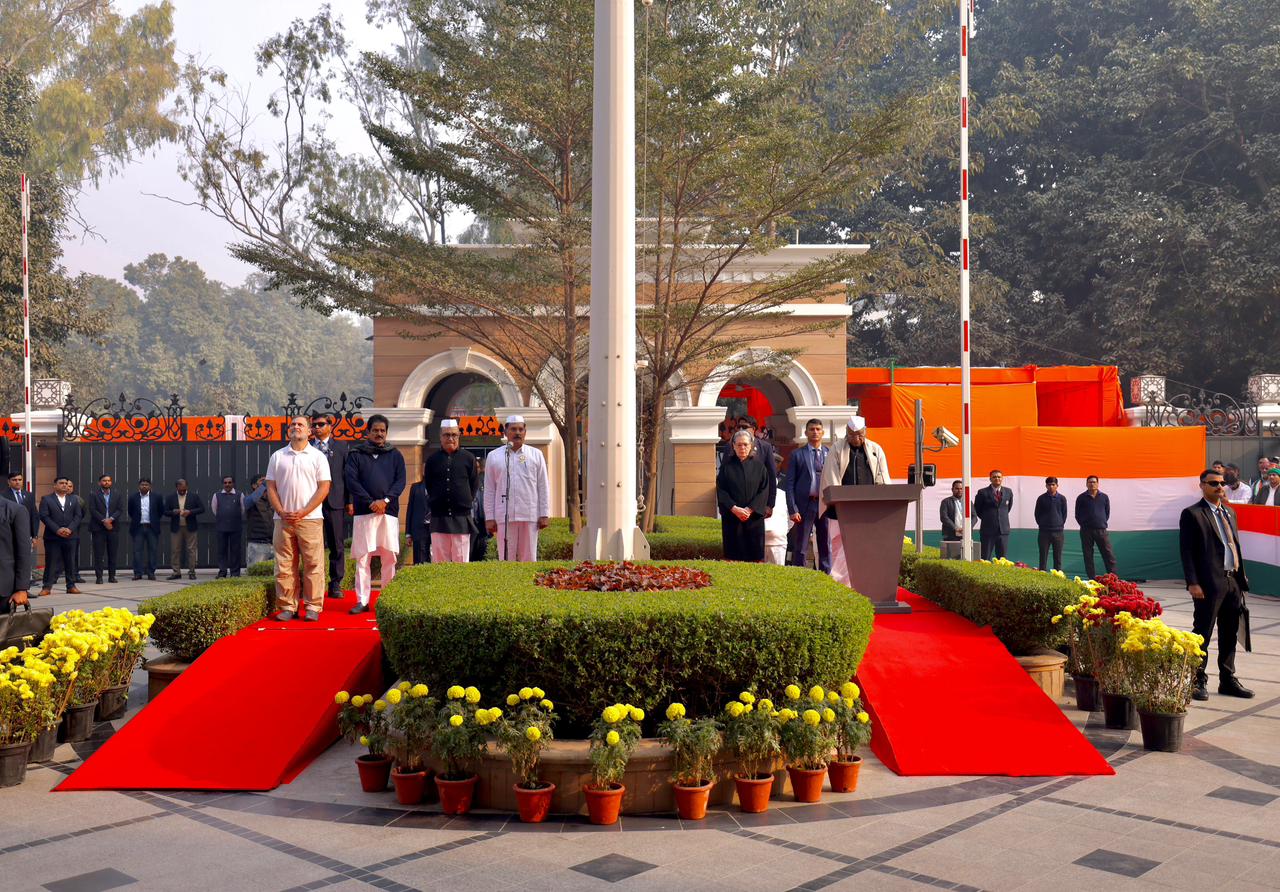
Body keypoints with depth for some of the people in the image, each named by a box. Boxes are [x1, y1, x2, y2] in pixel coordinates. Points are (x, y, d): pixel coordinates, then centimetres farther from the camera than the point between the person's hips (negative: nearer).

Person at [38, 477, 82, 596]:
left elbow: (78, 516, 5)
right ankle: (47, 587, 4)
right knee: (51, 562, -1)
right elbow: (44, 516, -6)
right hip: (52, 537, -3)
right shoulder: (46, 499, 4)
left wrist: (70, 529, -11)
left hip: (69, 536, 3)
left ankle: (71, 586, 11)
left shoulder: (74, 500, 13)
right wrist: (57, 529, -15)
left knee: (70, 562, 4)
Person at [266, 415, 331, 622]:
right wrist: (282, 512, -5)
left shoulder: (318, 456, 4)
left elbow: (324, 488, -2)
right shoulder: (277, 456, 11)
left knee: (313, 564, -3)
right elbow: (271, 487, 9)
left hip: (310, 519, -2)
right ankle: (287, 607, 9)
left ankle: (313, 607, 2)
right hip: (283, 519, 2)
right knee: (284, 565, 3)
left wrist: (302, 513, -10)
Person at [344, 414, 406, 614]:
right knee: (362, 558, -2)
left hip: (389, 511, 1)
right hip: (363, 512, -1)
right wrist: (370, 503, -10)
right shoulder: (355, 454, 9)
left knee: (389, 557, 0)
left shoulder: (395, 455, 14)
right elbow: (351, 481, -1)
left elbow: (401, 481, 4)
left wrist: (385, 500, -11)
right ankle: (363, 601, 2)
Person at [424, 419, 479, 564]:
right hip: (439, 518, 2)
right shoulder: (433, 460, 8)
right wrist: (436, 501, 8)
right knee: (440, 561, 2)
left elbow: (474, 486, 9)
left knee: (461, 562, -1)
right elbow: (428, 487, 15)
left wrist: (465, 501, 6)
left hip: (462, 518, -1)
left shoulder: (468, 458, 4)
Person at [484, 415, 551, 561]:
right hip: (504, 517, 0)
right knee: (506, 557, 0)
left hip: (530, 516, 0)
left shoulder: (536, 455, 8)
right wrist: (489, 518, 1)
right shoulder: (494, 457, 8)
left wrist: (544, 515, 0)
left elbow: (543, 487, 7)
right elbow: (489, 490, 7)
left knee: (529, 558, 3)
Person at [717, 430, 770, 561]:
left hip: (754, 516, 1)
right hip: (732, 516, 0)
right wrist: (734, 508, -13)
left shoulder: (758, 465, 6)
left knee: (755, 557, 0)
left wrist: (750, 509, -11)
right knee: (733, 556, -1)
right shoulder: (726, 465, 4)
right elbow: (721, 490, -2)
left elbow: (764, 490, 0)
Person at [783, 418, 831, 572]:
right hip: (805, 504, -2)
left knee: (826, 547, 8)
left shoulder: (830, 453, 9)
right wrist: (793, 510, -9)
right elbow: (789, 484, -1)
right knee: (800, 548, 1)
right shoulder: (797, 455, 3)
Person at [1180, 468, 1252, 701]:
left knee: (1229, 634, 14)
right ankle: (1198, 681, 9)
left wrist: (1242, 577, 12)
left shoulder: (1229, 512, 16)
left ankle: (1228, 680, 25)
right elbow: (1186, 551, -10)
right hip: (1209, 583, -7)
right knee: (1202, 634, 1)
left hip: (1233, 581, 7)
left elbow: (1235, 545, 18)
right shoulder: (1192, 514, -6)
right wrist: (1192, 583, -17)